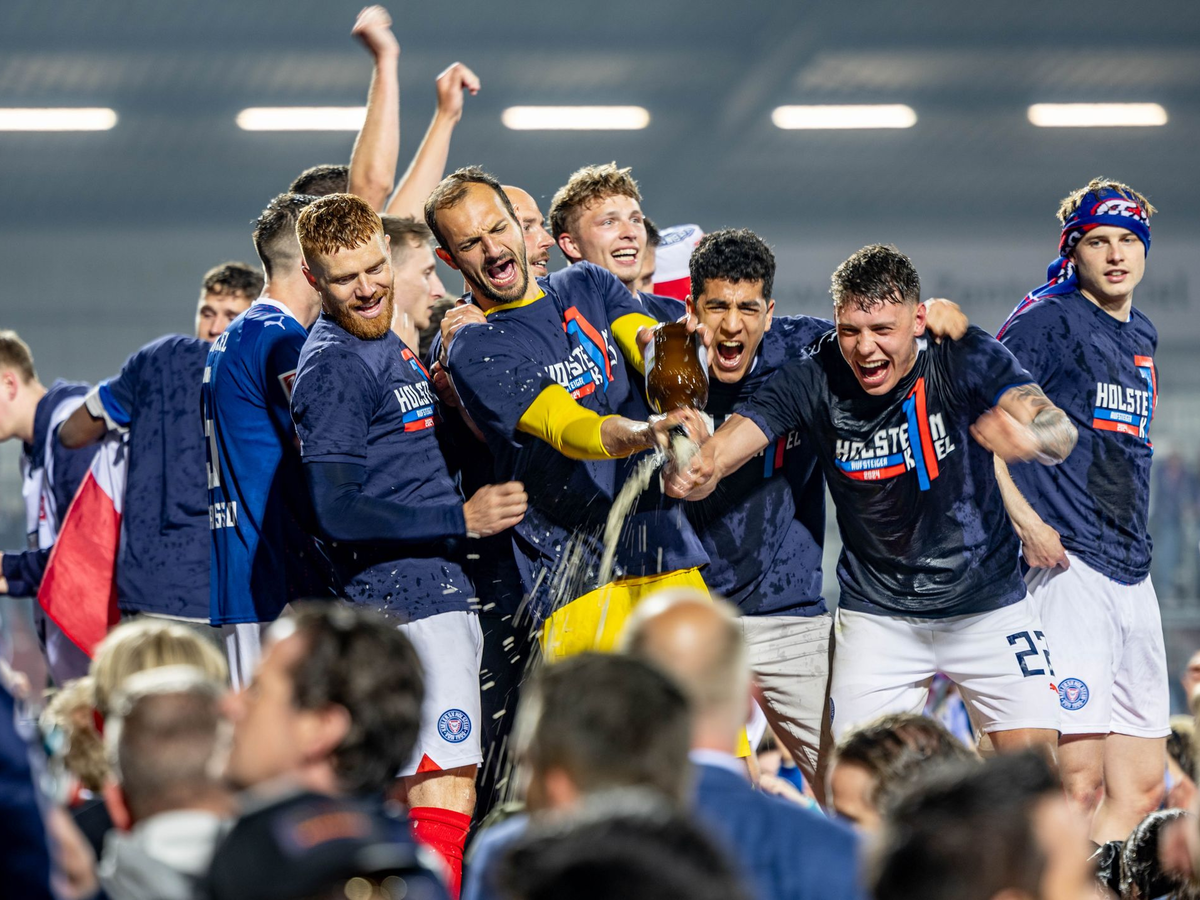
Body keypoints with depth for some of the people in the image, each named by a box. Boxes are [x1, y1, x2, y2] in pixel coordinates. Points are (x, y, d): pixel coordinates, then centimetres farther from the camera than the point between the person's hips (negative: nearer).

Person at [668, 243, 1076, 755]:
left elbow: (1059, 433, -30)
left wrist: (1029, 435, -55)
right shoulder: (813, 381, -13)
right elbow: (731, 441, -22)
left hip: (988, 607, 0)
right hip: (876, 613, 1)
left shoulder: (966, 359, -17)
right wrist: (698, 473, -46)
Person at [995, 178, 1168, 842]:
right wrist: (1026, 523, -19)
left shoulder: (1142, 334, 19)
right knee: (1078, 783, -15)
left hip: (1133, 579, 8)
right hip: (1069, 564, -8)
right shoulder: (1048, 320, -5)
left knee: (1142, 788, 8)